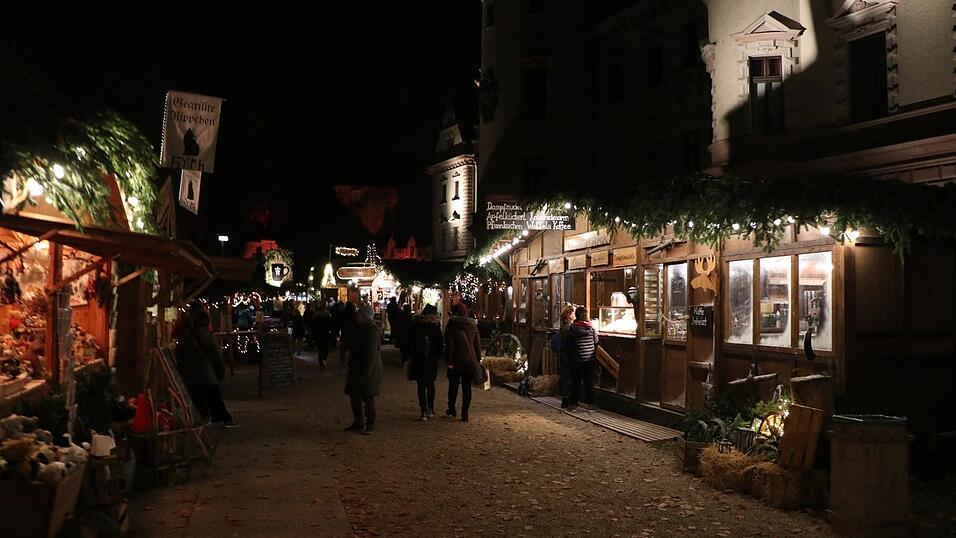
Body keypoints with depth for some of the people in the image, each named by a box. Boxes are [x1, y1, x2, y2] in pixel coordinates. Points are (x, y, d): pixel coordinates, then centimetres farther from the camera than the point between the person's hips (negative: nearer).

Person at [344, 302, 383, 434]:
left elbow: (371, 355, -22)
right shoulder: (359, 328, 12)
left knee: (368, 398, -2)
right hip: (356, 369, 10)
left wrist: (365, 373, -24)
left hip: (368, 371, -10)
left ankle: (370, 425, 8)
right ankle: (358, 423, 24)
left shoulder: (372, 332, -18)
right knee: (354, 396, 13)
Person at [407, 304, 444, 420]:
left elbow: (410, 342, 1)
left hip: (418, 361, 0)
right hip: (432, 360, 1)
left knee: (421, 386, 2)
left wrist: (411, 356, 10)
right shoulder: (435, 325, -6)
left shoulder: (415, 325, -3)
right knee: (430, 385, 15)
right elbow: (440, 343, -5)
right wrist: (438, 355, 8)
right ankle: (430, 410, 17)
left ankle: (424, 412, -4)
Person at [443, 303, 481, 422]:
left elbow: (449, 344, -10)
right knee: (467, 387, 6)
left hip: (456, 361, -3)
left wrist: (448, 361, -9)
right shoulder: (473, 326, 7)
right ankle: (465, 413, 3)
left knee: (453, 386, 13)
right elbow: (478, 344, 9)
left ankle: (451, 410, 25)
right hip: (470, 361, 3)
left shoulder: (451, 326, -5)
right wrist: (478, 360, 13)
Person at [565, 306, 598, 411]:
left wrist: (570, 356, 12)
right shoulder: (591, 328, -5)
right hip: (589, 359, 1)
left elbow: (567, 345, -4)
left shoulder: (572, 329, -10)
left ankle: (573, 403, 9)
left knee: (575, 382, 7)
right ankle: (590, 403, 11)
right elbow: (596, 342, 3)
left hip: (576, 360, -1)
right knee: (589, 382, 9)